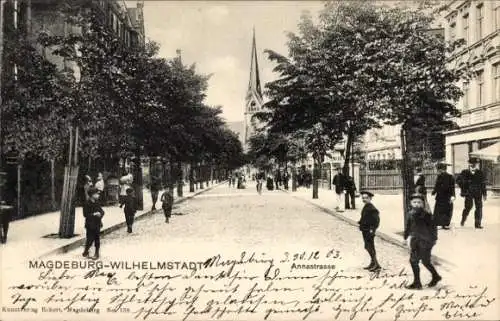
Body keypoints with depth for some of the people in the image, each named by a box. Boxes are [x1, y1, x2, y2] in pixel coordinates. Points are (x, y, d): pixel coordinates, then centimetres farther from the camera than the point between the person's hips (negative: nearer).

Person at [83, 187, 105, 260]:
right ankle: (86, 251, 21)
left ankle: (97, 253, 19)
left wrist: (100, 214, -11)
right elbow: (85, 214, -15)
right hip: (90, 225, -5)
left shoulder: (97, 203, 7)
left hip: (97, 224, 5)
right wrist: (94, 214, -22)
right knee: (90, 239, -3)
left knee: (97, 239, 7)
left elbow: (102, 211, 11)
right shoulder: (87, 204, -11)